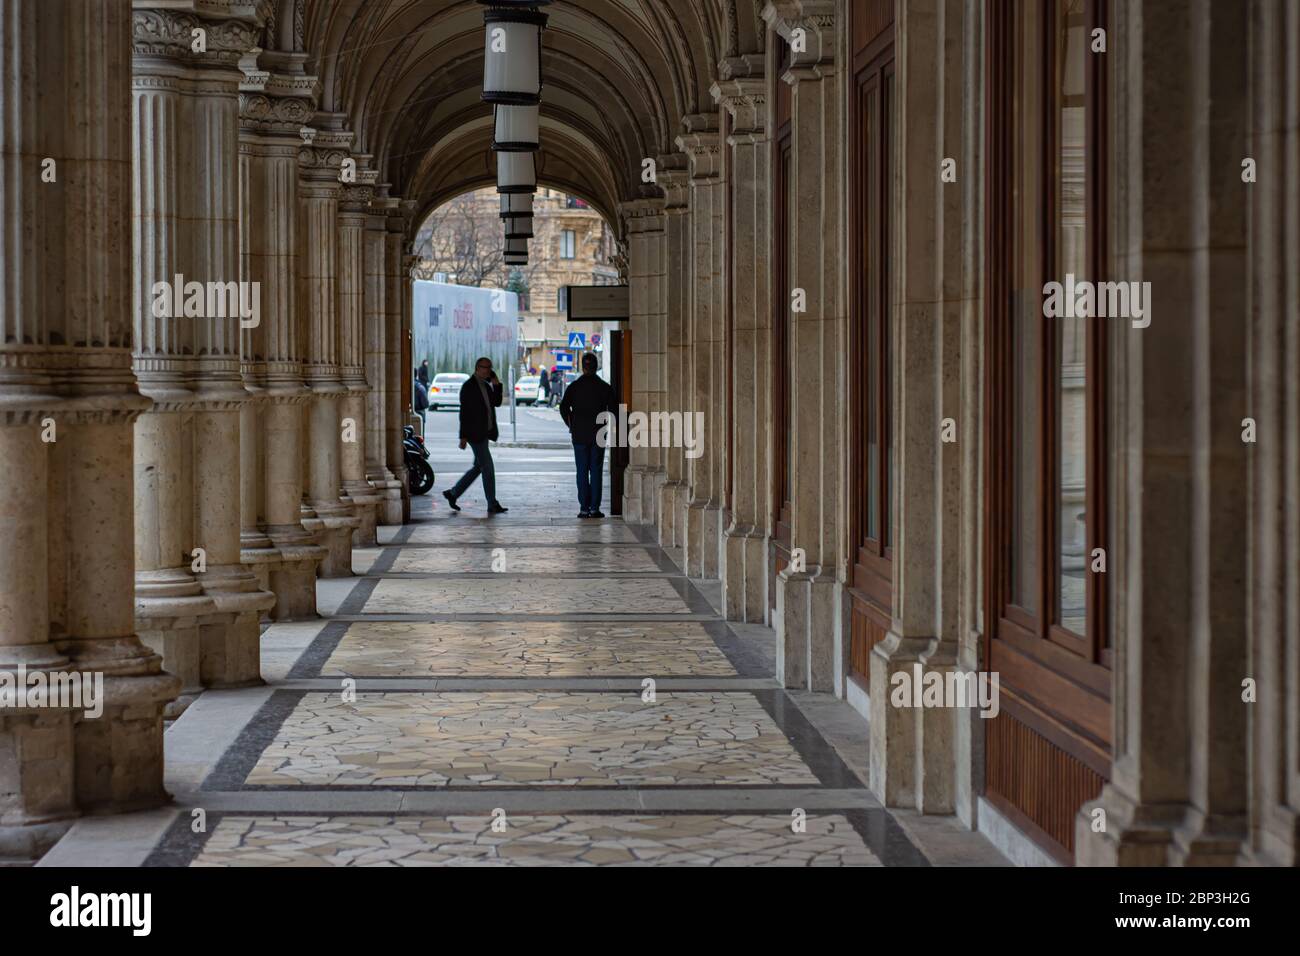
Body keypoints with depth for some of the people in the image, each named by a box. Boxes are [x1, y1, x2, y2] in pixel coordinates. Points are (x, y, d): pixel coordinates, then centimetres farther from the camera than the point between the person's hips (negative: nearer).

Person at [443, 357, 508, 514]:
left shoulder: (486, 385, 15)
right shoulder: (468, 386, -11)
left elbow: (497, 403, 10)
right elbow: (464, 412, -13)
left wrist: (496, 384, -2)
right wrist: (463, 436, -16)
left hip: (484, 433, 9)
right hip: (475, 434, -9)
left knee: (478, 468, 14)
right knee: (488, 468, -7)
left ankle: (453, 493, 23)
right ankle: (492, 505, -2)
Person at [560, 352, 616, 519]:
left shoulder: (573, 387, 0)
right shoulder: (605, 387, 0)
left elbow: (563, 408, -3)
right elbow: (612, 409, -1)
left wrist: (572, 425, 8)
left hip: (579, 435, 0)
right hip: (598, 435, 0)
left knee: (582, 472, 3)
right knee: (596, 471, 3)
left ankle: (584, 508, 0)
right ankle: (595, 508, -2)